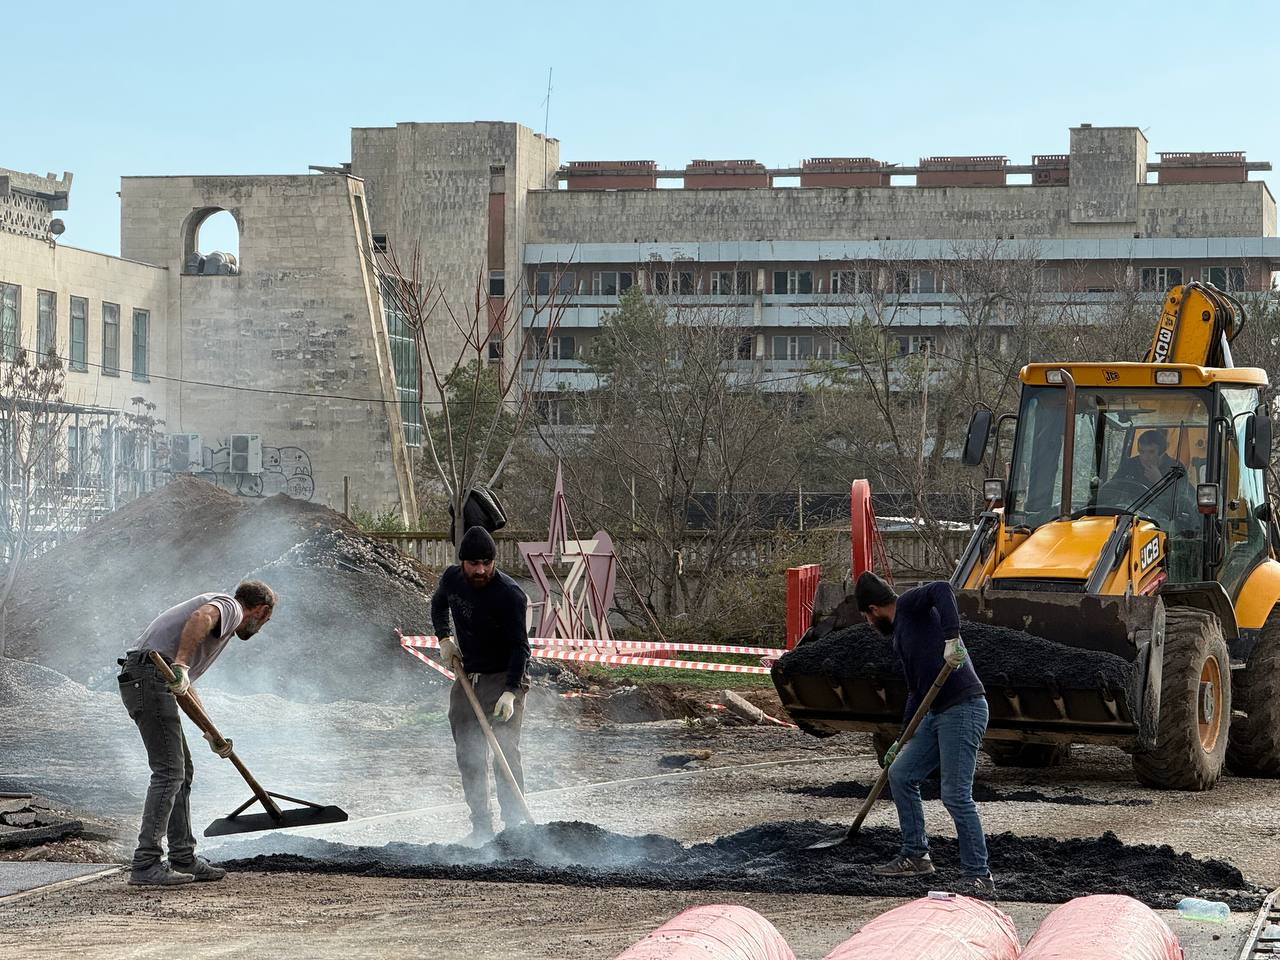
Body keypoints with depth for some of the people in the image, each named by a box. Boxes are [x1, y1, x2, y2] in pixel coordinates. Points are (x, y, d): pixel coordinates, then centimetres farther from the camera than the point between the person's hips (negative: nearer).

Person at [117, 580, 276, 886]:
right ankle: (146, 866, -14)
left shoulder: (221, 613, 31)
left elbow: (186, 688, 35)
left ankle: (184, 860, 21)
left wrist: (211, 734, 38)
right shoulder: (230, 607, 2)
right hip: (150, 675, -10)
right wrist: (180, 665, -34)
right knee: (168, 772, -11)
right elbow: (201, 617, -25)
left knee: (181, 770, 16)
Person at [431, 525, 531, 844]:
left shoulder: (510, 594, -23)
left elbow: (519, 647, -24)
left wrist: (510, 692, -33)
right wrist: (445, 639, 8)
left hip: (505, 677, -7)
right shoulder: (451, 579, -3)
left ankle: (514, 825, -15)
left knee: (505, 750, -17)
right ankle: (481, 826, 16)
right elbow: (438, 605, 22)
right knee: (468, 754, 8)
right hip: (467, 676, 7)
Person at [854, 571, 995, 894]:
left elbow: (941, 589, -26)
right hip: (937, 714, 10)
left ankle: (980, 877, -7)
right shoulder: (900, 634, 22)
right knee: (900, 774, 16)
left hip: (963, 710, -10)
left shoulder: (911, 605, -4)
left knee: (956, 795, -11)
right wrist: (902, 740, 32)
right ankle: (915, 856, 25)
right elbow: (916, 689, 28)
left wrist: (951, 639, -36)